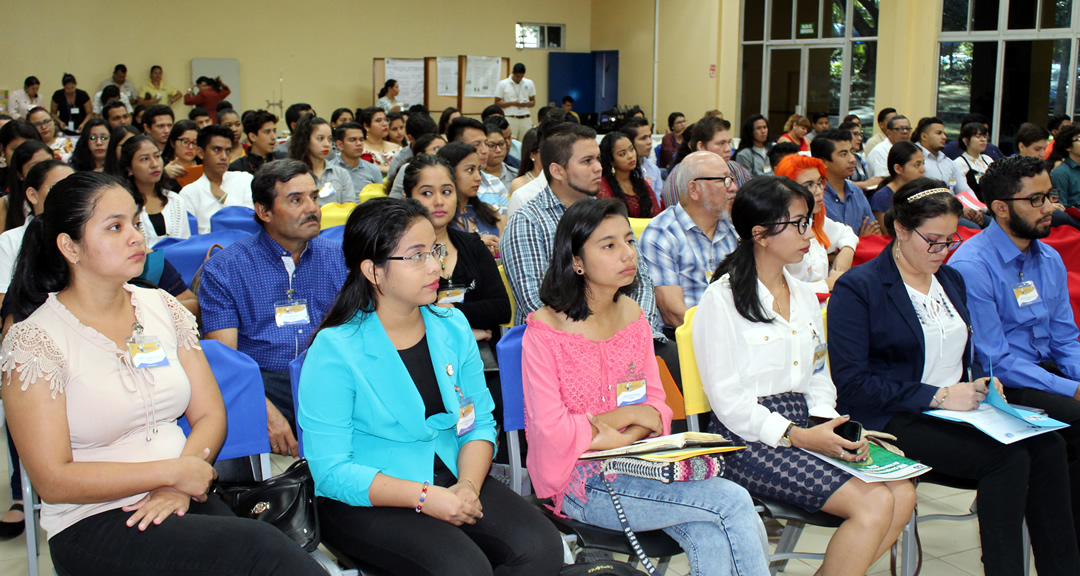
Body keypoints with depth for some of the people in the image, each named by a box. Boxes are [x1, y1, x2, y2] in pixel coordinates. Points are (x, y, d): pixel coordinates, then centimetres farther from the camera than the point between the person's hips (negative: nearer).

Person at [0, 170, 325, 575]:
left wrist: (178, 487, -10)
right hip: (92, 525, -5)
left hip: (179, 503, 5)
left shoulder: (161, 308, 9)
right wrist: (173, 471, -13)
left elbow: (210, 414, 8)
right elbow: (54, 480, -10)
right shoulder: (32, 340, -6)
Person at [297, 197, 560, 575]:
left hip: (452, 477, 5)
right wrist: (425, 497, -22)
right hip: (368, 500, -5)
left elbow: (480, 422, 7)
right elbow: (331, 469, -15)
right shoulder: (335, 349, -12)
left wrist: (467, 485, -14)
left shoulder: (453, 327, 6)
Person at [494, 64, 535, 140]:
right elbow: (497, 103, 0)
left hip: (525, 119, 3)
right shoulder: (502, 84, 0)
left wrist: (526, 104, -8)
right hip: (510, 119, -3)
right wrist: (512, 103, -14)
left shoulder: (529, 83, 10)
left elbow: (533, 102, 15)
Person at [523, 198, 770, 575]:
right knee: (732, 502, -19)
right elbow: (552, 432, -16)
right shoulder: (544, 332, -11)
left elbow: (657, 407, 8)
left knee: (711, 534, -24)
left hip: (634, 462, 6)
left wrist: (627, 435, -14)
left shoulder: (633, 316, 8)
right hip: (579, 480, -5)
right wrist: (631, 414, -9)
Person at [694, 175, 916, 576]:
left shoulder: (804, 295, 17)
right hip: (749, 440, -7)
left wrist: (829, 425, -3)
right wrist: (799, 437, -20)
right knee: (873, 503, -22)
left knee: (903, 494, -14)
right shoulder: (721, 300, -7)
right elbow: (729, 402, -12)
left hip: (805, 429, 7)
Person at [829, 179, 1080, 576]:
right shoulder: (857, 288, -7)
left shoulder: (950, 279, 17)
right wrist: (936, 396, -17)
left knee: (1047, 446, -20)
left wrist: (983, 384, 3)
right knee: (1007, 458, -27)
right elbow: (851, 383, -14)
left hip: (957, 407, 7)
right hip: (896, 420, -7)